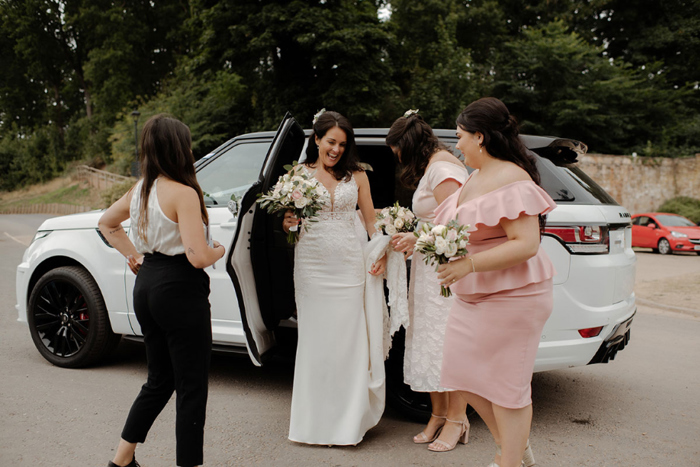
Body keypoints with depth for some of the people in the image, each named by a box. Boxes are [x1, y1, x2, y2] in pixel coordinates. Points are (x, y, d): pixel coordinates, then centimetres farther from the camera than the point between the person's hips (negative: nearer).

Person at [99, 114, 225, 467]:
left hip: (146, 286, 9)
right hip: (180, 290, -9)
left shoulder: (141, 188, 7)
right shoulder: (183, 193, -18)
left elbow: (106, 222, 24)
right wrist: (218, 250, -2)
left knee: (159, 381, 22)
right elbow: (198, 256, -23)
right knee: (191, 387, 4)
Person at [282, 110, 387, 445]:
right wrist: (287, 223, -14)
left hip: (348, 264, 0)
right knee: (315, 339, 6)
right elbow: (287, 218, 10)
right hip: (311, 264, 0)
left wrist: (382, 254, -5)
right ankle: (316, 422, 19)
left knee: (349, 339, 1)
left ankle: (349, 421, 15)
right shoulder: (300, 173, 5)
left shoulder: (356, 175, 7)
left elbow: (371, 219, 9)